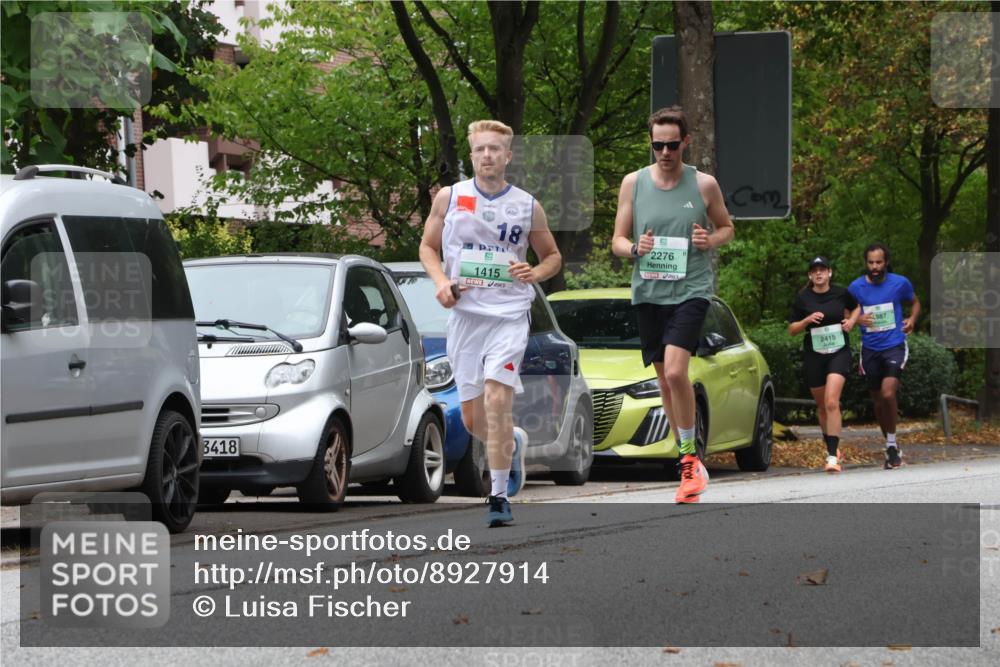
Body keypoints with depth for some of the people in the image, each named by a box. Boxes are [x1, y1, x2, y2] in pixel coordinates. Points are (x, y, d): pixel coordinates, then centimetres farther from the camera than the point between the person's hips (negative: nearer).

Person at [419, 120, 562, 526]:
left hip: (509, 314, -2)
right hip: (464, 314, 2)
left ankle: (499, 496, -14)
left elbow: (553, 256, 16)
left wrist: (535, 273, -6)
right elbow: (428, 246, 14)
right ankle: (515, 443, 39)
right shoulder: (449, 198, 5)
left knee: (497, 397, -20)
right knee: (473, 420, 5)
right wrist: (441, 282, -5)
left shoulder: (527, 206, 4)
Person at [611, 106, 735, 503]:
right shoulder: (633, 183, 4)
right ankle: (691, 463, 23)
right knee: (665, 381, 9)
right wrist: (636, 248, -14)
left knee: (676, 371, -21)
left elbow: (727, 228, 14)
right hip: (648, 292, 4)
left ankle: (690, 458, -8)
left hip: (691, 290, -4)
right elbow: (617, 241, 9)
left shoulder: (704, 185, 0)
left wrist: (710, 240, -9)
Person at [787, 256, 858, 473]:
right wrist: (807, 320, -14)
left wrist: (851, 320, 1)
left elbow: (855, 307, 22)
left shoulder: (841, 293, 0)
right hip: (813, 355, 2)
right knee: (822, 406, 13)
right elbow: (791, 330, 4)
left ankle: (832, 457, -23)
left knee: (831, 402, -19)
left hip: (839, 353, -2)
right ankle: (831, 447, 36)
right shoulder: (803, 298, 0)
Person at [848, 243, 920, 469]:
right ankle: (891, 447, 25)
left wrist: (912, 319, -2)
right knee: (878, 402, 9)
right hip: (870, 350, 3)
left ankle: (892, 445, -8)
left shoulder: (900, 283, -2)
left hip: (894, 346, -3)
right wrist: (857, 319, -12)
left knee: (888, 394, -22)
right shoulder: (856, 287, -1)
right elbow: (846, 314, 11)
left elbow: (914, 302, 18)